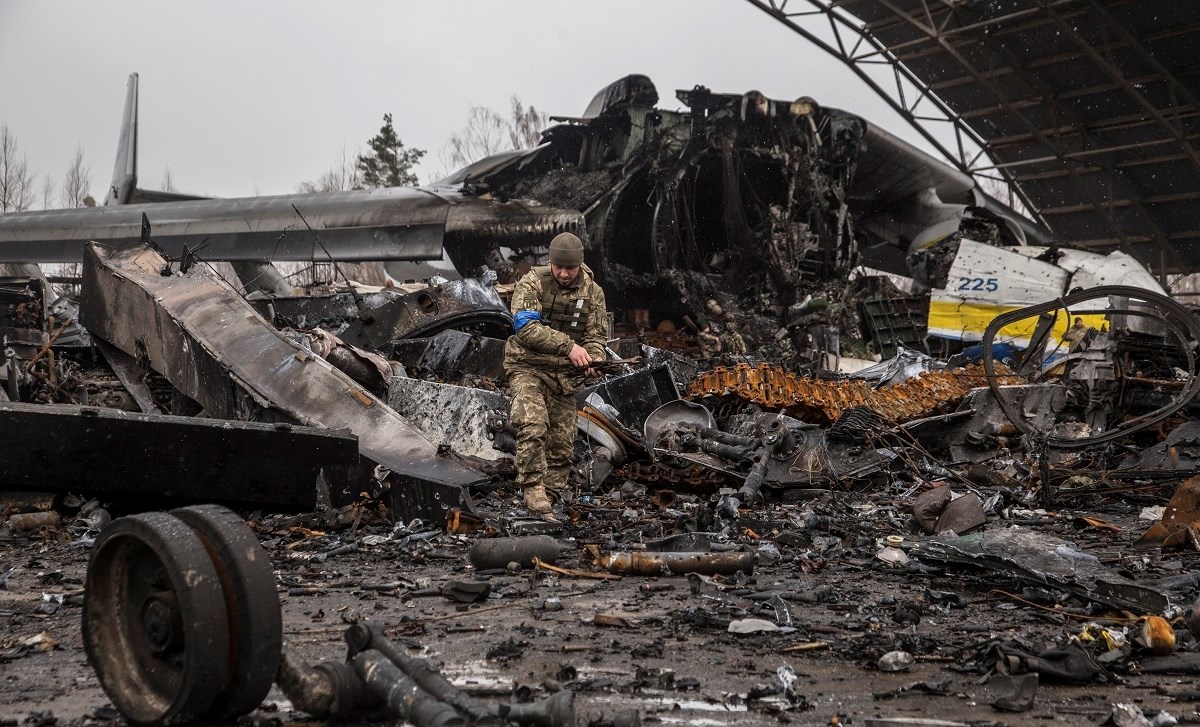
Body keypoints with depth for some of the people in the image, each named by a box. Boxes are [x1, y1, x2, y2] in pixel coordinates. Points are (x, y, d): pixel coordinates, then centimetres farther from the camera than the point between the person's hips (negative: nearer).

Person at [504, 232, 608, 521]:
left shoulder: (593, 293, 4)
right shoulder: (532, 283, -9)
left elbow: (596, 335, 6)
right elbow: (525, 326, -19)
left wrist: (594, 360, -18)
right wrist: (568, 346, -27)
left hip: (565, 376, 4)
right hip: (528, 368, -4)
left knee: (562, 445, 6)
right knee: (533, 427, -26)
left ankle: (549, 500, 17)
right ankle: (534, 493, -22)